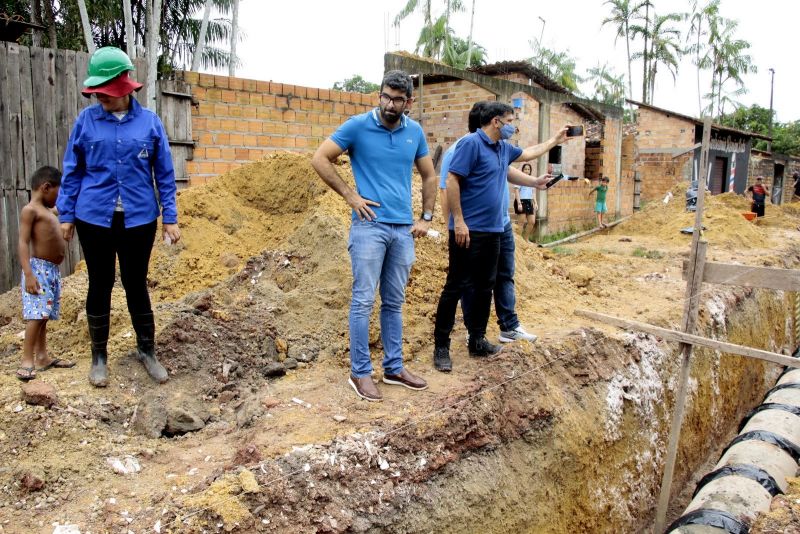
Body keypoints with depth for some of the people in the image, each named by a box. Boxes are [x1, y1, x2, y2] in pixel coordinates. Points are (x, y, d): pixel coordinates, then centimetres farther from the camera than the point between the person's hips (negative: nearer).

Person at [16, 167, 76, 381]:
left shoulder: (48, 211, 20)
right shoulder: (30, 210, -8)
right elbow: (23, 243, -16)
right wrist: (29, 274, -23)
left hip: (53, 269, 9)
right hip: (39, 268, -9)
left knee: (43, 315, 10)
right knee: (36, 314, -13)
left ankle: (42, 357, 13)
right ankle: (27, 359, -12)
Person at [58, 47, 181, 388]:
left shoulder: (149, 122, -1)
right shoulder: (87, 120, 0)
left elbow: (164, 174, 3)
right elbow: (72, 170, 6)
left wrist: (170, 218, 0)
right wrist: (66, 215, 3)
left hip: (139, 219, 0)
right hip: (94, 219, 1)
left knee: (136, 284, 9)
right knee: (100, 285, 10)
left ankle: (147, 351, 24)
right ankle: (99, 356, 25)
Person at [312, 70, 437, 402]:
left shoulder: (415, 132, 9)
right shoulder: (357, 126, -3)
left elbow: (429, 176, 19)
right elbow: (320, 159, -3)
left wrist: (426, 218, 11)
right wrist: (350, 195, -7)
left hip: (403, 229, 5)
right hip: (369, 226, -4)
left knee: (394, 302, 12)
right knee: (363, 300, -3)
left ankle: (394, 368, 22)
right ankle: (360, 372, 8)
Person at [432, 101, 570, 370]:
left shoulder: (504, 148, 16)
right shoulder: (471, 143, -11)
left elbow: (527, 153, 37)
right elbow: (452, 181, -16)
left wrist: (554, 141, 42)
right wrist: (459, 221, -20)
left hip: (494, 230, 9)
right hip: (468, 231, -9)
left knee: (485, 287, 13)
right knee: (456, 287, -5)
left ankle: (477, 341, 24)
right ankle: (441, 346, 2)